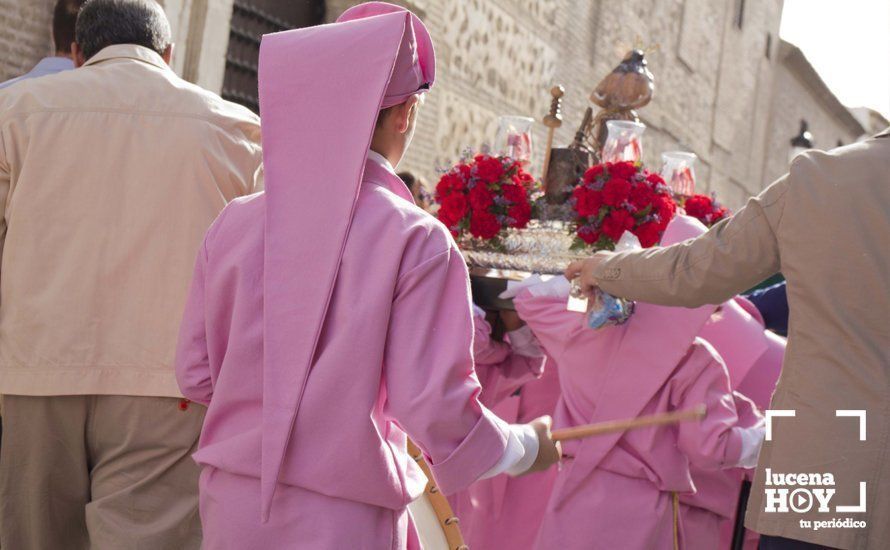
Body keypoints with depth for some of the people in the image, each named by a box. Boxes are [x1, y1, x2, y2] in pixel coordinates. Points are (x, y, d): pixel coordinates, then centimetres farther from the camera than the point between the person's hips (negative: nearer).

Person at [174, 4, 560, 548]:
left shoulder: (234, 224, -4)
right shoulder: (416, 241, -15)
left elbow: (195, 375, 2)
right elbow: (437, 407, -16)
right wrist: (527, 445, 2)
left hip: (232, 506, 4)